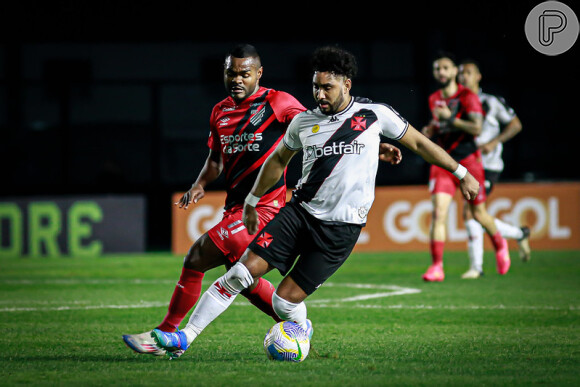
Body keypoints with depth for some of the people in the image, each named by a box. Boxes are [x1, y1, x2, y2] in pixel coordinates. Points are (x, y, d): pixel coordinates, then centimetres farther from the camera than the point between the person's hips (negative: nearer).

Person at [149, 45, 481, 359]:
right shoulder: (304, 122, 5)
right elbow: (279, 159, 23)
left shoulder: (375, 115, -4)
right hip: (300, 212, 3)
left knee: (285, 301, -9)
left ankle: (303, 330, 27)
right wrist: (252, 201, 27)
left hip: (341, 228, -3)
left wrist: (462, 173, 12)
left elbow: (419, 143, 9)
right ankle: (184, 338, -4)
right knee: (242, 271, -11)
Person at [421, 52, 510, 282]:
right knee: (438, 212, -13)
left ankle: (500, 245, 40)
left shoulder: (467, 97, -9)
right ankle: (436, 267, -15)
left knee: (478, 213, 9)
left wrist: (450, 118, -28)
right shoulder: (434, 99, 10)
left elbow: (477, 128, -21)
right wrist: (430, 130, 6)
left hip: (467, 160, -4)